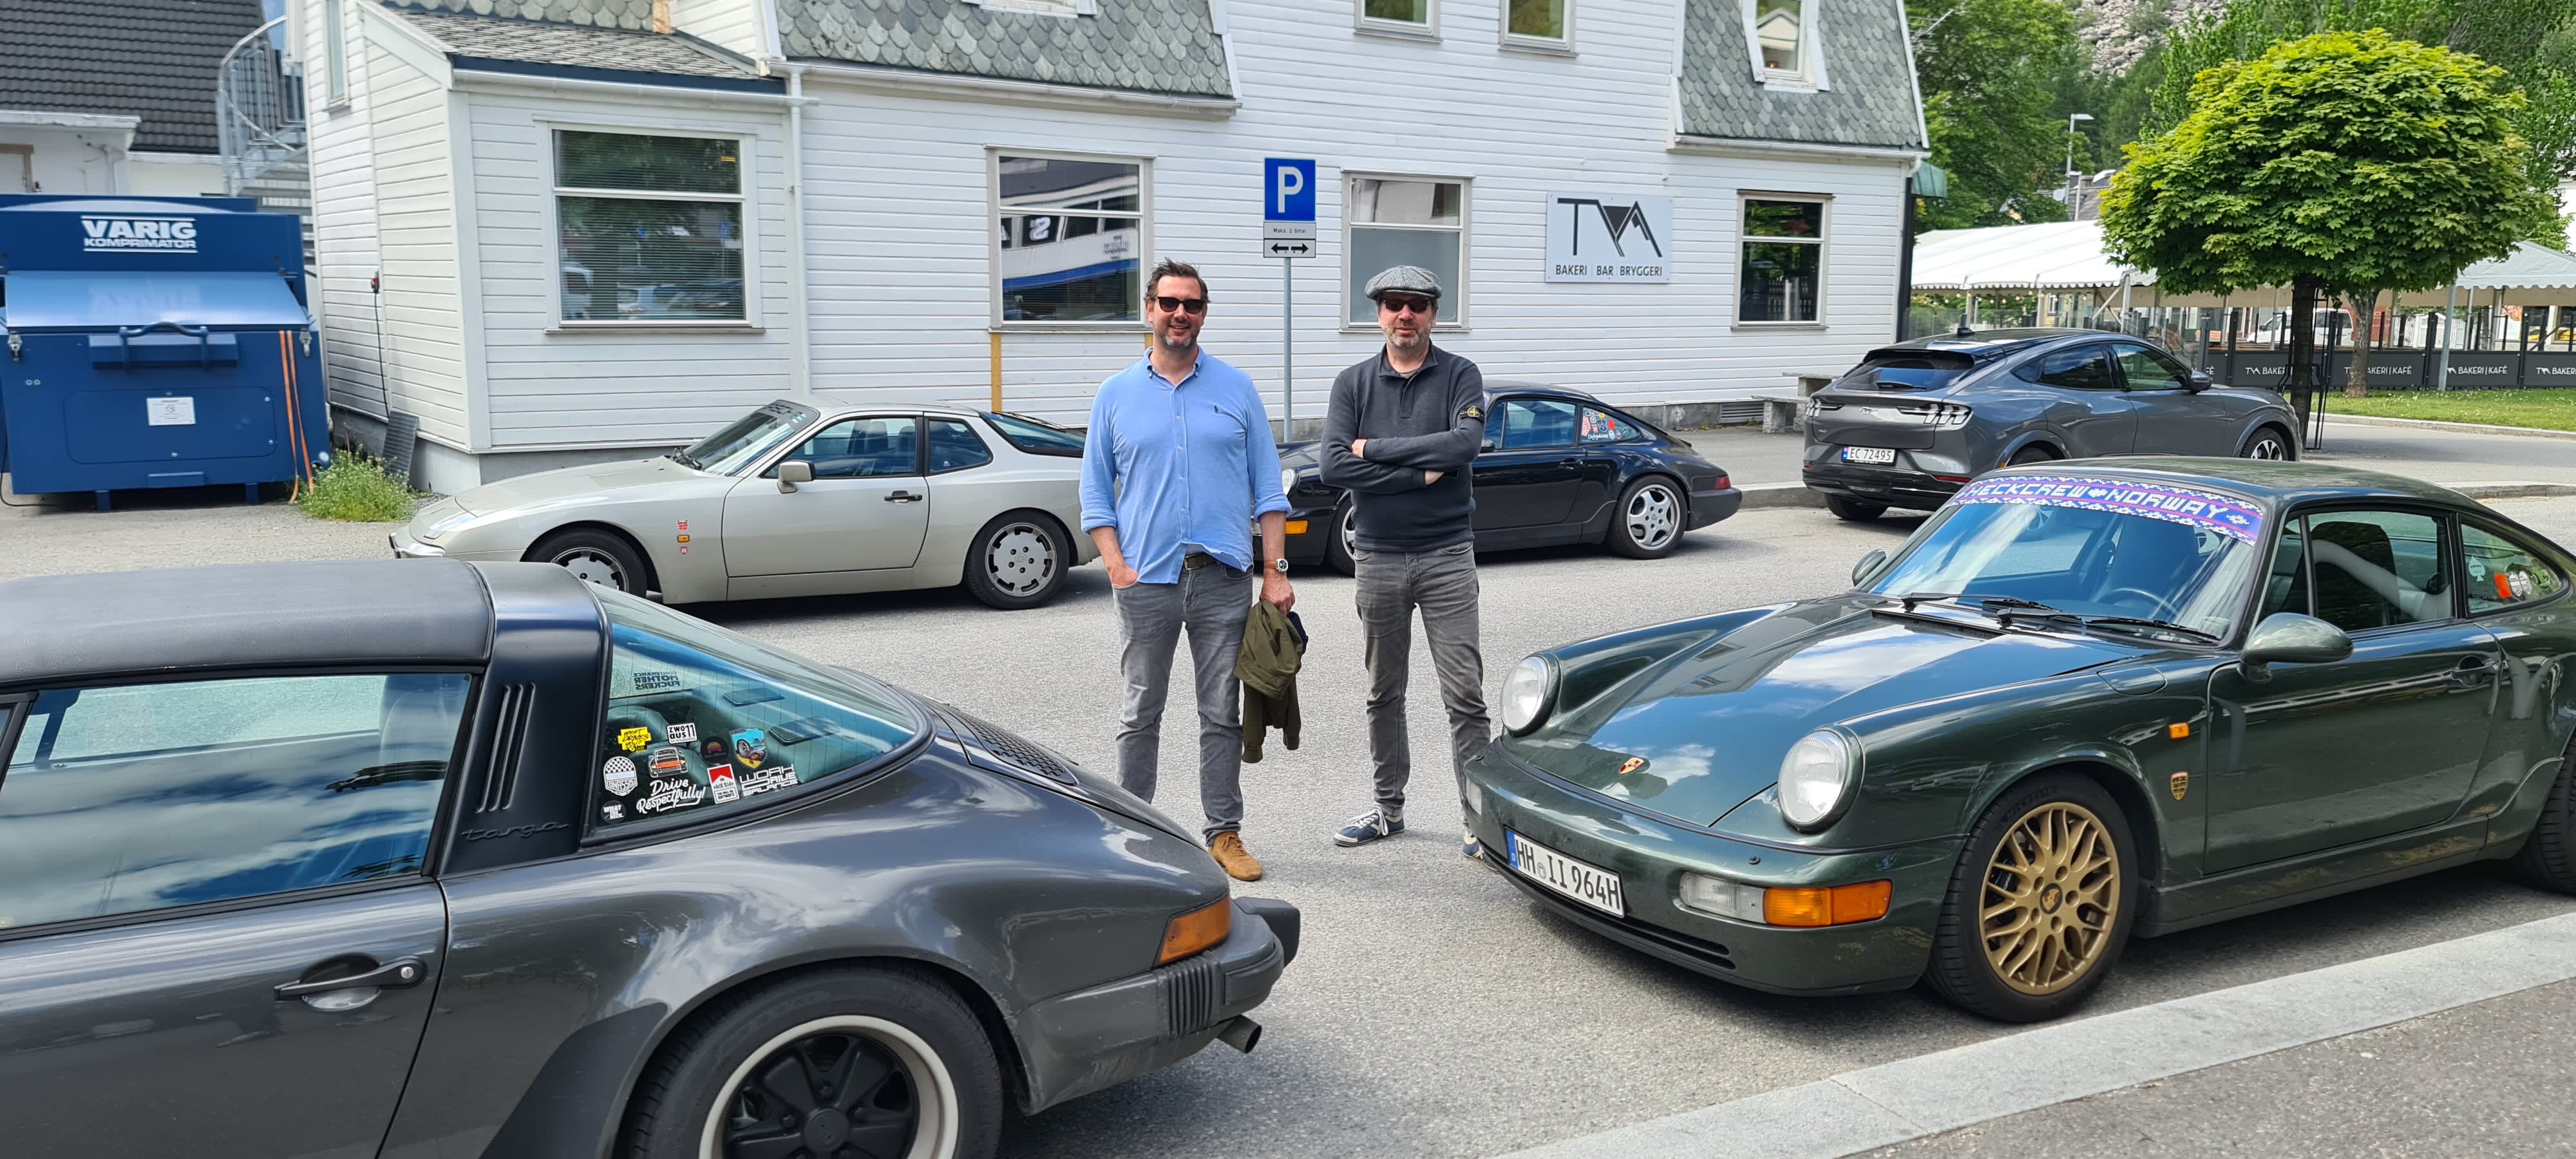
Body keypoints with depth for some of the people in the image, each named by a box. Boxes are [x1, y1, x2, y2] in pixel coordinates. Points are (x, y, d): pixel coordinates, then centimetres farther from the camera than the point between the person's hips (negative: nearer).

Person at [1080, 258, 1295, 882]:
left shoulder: (1237, 389, 8)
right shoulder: (1116, 394, 8)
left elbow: (1268, 487, 6)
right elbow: (1095, 490, 7)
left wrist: (1275, 570, -1)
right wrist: (1116, 564, -6)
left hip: (1224, 578, 0)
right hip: (1146, 579, 0)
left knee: (1224, 714, 5)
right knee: (1141, 713, 7)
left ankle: (1225, 832, 14)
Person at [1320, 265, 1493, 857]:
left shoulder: (1459, 376, -1)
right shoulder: (1353, 383, 4)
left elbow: (1466, 443, -19)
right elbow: (1334, 465, -10)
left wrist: (1375, 447, -14)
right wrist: (1420, 475, -15)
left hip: (1447, 556, -2)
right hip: (1378, 557, 3)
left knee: (1465, 693, -3)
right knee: (1384, 694, 13)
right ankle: (1388, 808, 26)